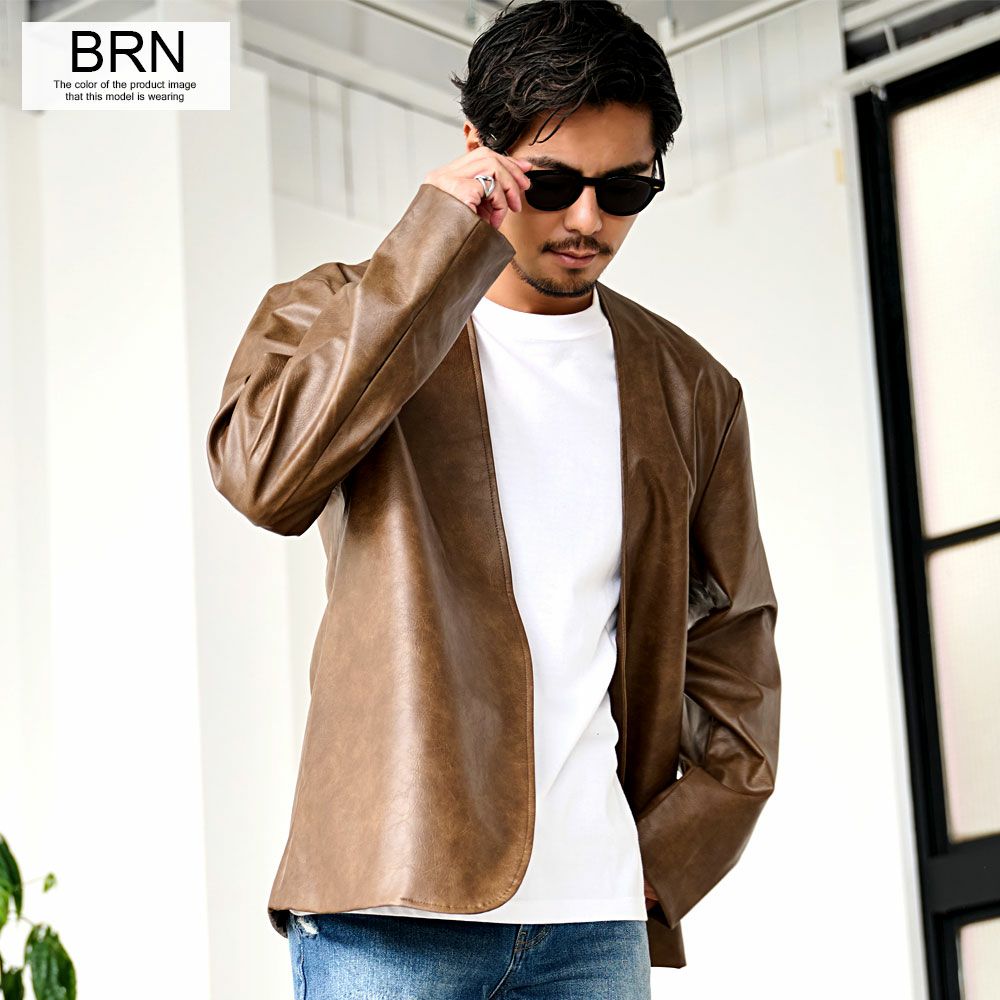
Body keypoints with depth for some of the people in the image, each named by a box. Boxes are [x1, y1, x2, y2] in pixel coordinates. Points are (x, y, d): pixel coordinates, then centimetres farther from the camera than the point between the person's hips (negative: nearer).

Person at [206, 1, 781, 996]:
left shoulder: (688, 391, 16)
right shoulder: (341, 315, 7)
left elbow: (733, 643, 19)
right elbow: (266, 475, -14)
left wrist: (668, 855, 6)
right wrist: (437, 242, -12)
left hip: (596, 915, 3)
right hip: (393, 897, -3)